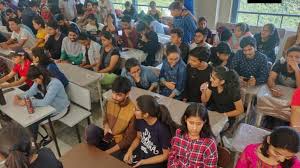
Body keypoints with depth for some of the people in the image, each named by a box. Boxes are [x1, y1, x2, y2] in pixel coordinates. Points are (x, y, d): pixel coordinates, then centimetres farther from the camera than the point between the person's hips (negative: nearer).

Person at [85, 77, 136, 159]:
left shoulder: (133, 111, -23)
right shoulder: (110, 102, -5)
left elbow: (128, 140, -17)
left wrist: (108, 152, -18)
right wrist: (106, 126, -9)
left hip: (120, 145, -4)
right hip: (107, 137, 5)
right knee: (90, 129, -25)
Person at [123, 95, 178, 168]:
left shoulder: (163, 129, -28)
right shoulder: (140, 120, -11)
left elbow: (165, 155, -16)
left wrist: (143, 162, -18)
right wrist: (129, 151, -8)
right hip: (140, 153, 5)